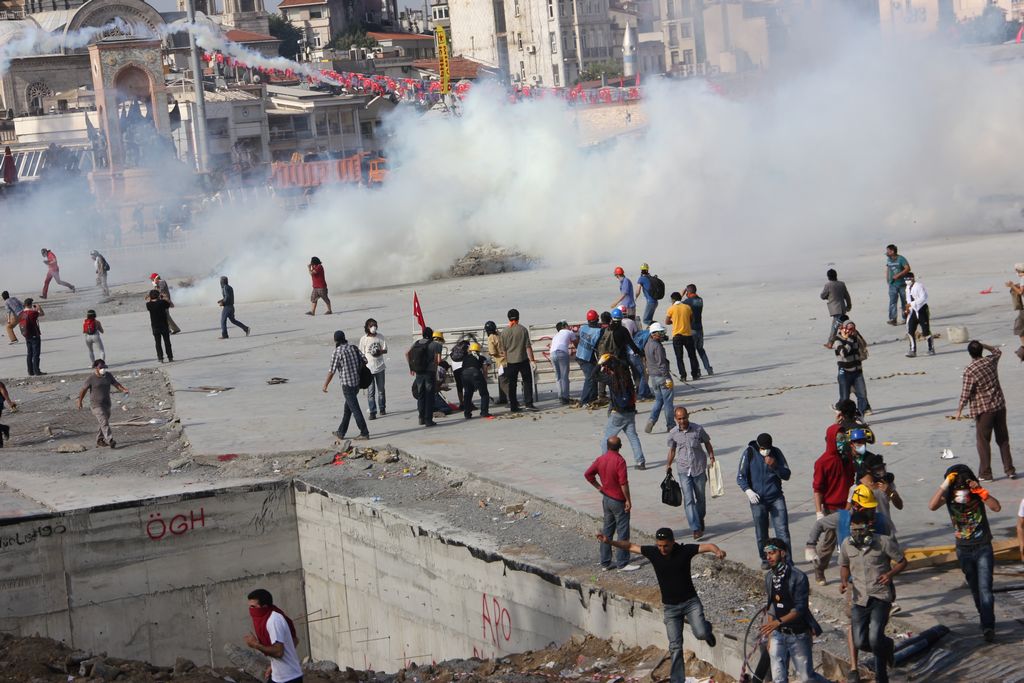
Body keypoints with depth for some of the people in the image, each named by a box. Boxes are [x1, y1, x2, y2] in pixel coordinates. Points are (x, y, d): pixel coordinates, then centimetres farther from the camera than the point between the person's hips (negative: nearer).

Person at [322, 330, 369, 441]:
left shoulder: (337, 352, -13)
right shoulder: (353, 348, 5)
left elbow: (332, 371, -12)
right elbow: (364, 360, 4)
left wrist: (325, 385, -2)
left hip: (347, 384, -7)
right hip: (357, 383, 7)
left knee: (355, 409, -3)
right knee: (347, 408, 16)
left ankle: (364, 433, -3)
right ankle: (341, 432, 25)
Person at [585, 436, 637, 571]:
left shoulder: (600, 459, 2)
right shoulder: (619, 461, -19)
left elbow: (587, 474, 6)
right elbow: (623, 483, -22)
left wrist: (599, 487, 9)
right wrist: (628, 500, -15)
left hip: (606, 499, 7)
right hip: (618, 501, -7)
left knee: (607, 531, 14)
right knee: (622, 533, 0)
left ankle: (605, 563, 18)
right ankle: (622, 564, 2)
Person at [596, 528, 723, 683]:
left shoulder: (684, 550, -15)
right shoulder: (652, 552, -8)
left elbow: (708, 546, -22)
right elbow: (630, 546, 0)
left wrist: (718, 551, -44)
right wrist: (610, 542, -12)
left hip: (690, 601, -2)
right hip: (670, 606, 2)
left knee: (701, 634, -19)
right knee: (675, 647, 0)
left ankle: (706, 628, 18)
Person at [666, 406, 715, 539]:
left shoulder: (698, 429, -7)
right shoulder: (673, 433, -3)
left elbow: (707, 443, 8)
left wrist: (711, 457, -1)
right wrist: (669, 465, 15)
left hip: (699, 468, 0)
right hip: (684, 470, 0)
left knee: (700, 497, 14)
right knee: (689, 500, -10)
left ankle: (700, 520, 38)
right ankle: (696, 529, -12)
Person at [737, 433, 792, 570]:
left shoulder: (776, 452, 0)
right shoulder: (749, 453, -5)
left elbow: (787, 475, 1)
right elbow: (740, 477, -4)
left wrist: (775, 466, -17)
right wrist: (748, 491, -20)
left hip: (776, 498, 1)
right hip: (758, 499, -1)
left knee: (783, 531, -8)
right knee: (761, 535, 7)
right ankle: (765, 559, 25)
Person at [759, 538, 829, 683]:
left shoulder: (798, 577, -15)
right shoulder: (769, 577, 4)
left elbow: (800, 609, -19)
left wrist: (778, 622, -32)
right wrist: (769, 636, 8)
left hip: (798, 634, -5)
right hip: (778, 634, 5)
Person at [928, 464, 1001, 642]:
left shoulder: (977, 493, -11)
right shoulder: (948, 496, -9)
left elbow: (997, 507, -25)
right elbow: (932, 506, -29)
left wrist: (980, 491, -33)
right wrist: (944, 485, -35)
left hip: (983, 548, -2)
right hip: (964, 550, 2)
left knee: (985, 588, -12)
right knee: (975, 589, 14)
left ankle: (988, 627, -17)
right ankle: (986, 622, 31)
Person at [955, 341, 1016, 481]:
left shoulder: (969, 371, -17)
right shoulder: (991, 360, -2)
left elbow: (966, 393, -14)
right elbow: (997, 351, 23)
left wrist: (959, 410, -3)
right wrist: (983, 345, 19)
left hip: (983, 409, -5)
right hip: (1000, 405, 5)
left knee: (983, 441, 5)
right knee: (1003, 439, 15)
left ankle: (985, 474, 6)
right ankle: (1009, 469, 19)